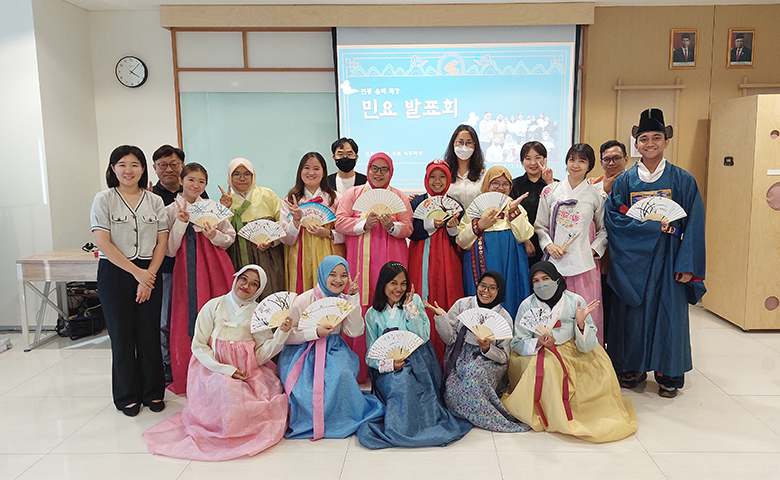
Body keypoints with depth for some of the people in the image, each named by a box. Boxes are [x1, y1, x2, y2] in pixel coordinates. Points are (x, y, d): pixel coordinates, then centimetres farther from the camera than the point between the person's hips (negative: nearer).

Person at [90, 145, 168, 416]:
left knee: (150, 335, 5)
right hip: (115, 273, -2)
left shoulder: (155, 201, 7)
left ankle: (153, 393, 20)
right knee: (122, 336, 5)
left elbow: (162, 242, 4)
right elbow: (103, 243, -8)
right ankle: (127, 397, 20)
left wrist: (148, 275, -7)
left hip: (149, 274, 2)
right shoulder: (104, 200, 0)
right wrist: (136, 272, -11)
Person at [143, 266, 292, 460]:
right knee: (228, 391, -31)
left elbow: (260, 355, -1)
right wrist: (227, 370, -13)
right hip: (215, 369, -1)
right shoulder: (214, 307, 1)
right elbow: (198, 346, -3)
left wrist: (282, 333, -17)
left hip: (249, 371, 2)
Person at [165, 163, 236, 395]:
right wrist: (181, 222, -11)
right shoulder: (170, 211, 5)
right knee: (188, 320, 0)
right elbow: (170, 250, -2)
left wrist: (215, 235, -8)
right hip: (186, 270, -1)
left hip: (215, 268, 1)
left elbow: (231, 238, 12)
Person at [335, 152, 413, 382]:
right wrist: (364, 224, -12)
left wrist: (391, 226, -12)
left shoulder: (400, 197, 15)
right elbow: (340, 222, 2)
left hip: (391, 260, 1)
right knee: (360, 308, -4)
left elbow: (408, 228, 7)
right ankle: (359, 369, 3)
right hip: (361, 261, 0)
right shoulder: (353, 193, 13)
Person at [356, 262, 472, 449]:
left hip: (416, 365, 0)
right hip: (387, 370, 0)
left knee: (405, 379, -31)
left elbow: (423, 337, -4)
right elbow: (371, 354, 3)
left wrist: (409, 307, -7)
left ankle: (399, 428, -15)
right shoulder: (372, 314, 9)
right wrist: (389, 363, -17)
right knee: (398, 381, -32)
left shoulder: (415, 301, 9)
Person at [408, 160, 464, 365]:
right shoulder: (417, 202, 8)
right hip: (422, 261, 0)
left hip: (447, 262, 1)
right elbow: (411, 233, -2)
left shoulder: (455, 205, 10)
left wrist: (452, 228, -13)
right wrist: (430, 224, -14)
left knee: (446, 302, -3)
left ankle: (446, 357, 5)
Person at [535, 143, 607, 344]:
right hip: (555, 260, 0)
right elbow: (540, 226, 10)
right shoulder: (550, 191, 8)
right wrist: (548, 245, -5)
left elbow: (604, 230, 13)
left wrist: (594, 249, -2)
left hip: (584, 263, 0)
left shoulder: (596, 196, 8)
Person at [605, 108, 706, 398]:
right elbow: (612, 217, -4)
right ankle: (633, 368, 22)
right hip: (632, 257, 1)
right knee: (632, 312, 5)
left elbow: (694, 225, -2)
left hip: (667, 259, -1)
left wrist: (687, 264, -10)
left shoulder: (682, 180, 1)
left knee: (669, 312, 3)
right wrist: (652, 226, -15)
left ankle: (668, 374, 19)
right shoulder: (625, 181, 4)